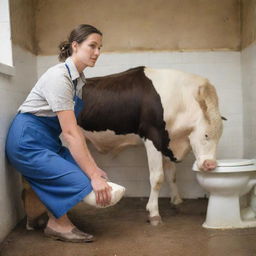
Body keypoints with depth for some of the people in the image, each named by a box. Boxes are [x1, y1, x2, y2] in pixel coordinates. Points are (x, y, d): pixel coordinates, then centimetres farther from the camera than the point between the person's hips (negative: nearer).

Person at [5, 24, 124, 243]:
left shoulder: (78, 78, 7)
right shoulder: (59, 76, -20)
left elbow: (75, 128, 5)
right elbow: (70, 132, -25)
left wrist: (94, 167, 0)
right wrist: (93, 175, -27)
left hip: (48, 141, 9)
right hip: (27, 141, -9)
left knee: (87, 173, -4)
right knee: (82, 183, -19)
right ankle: (58, 224, 5)